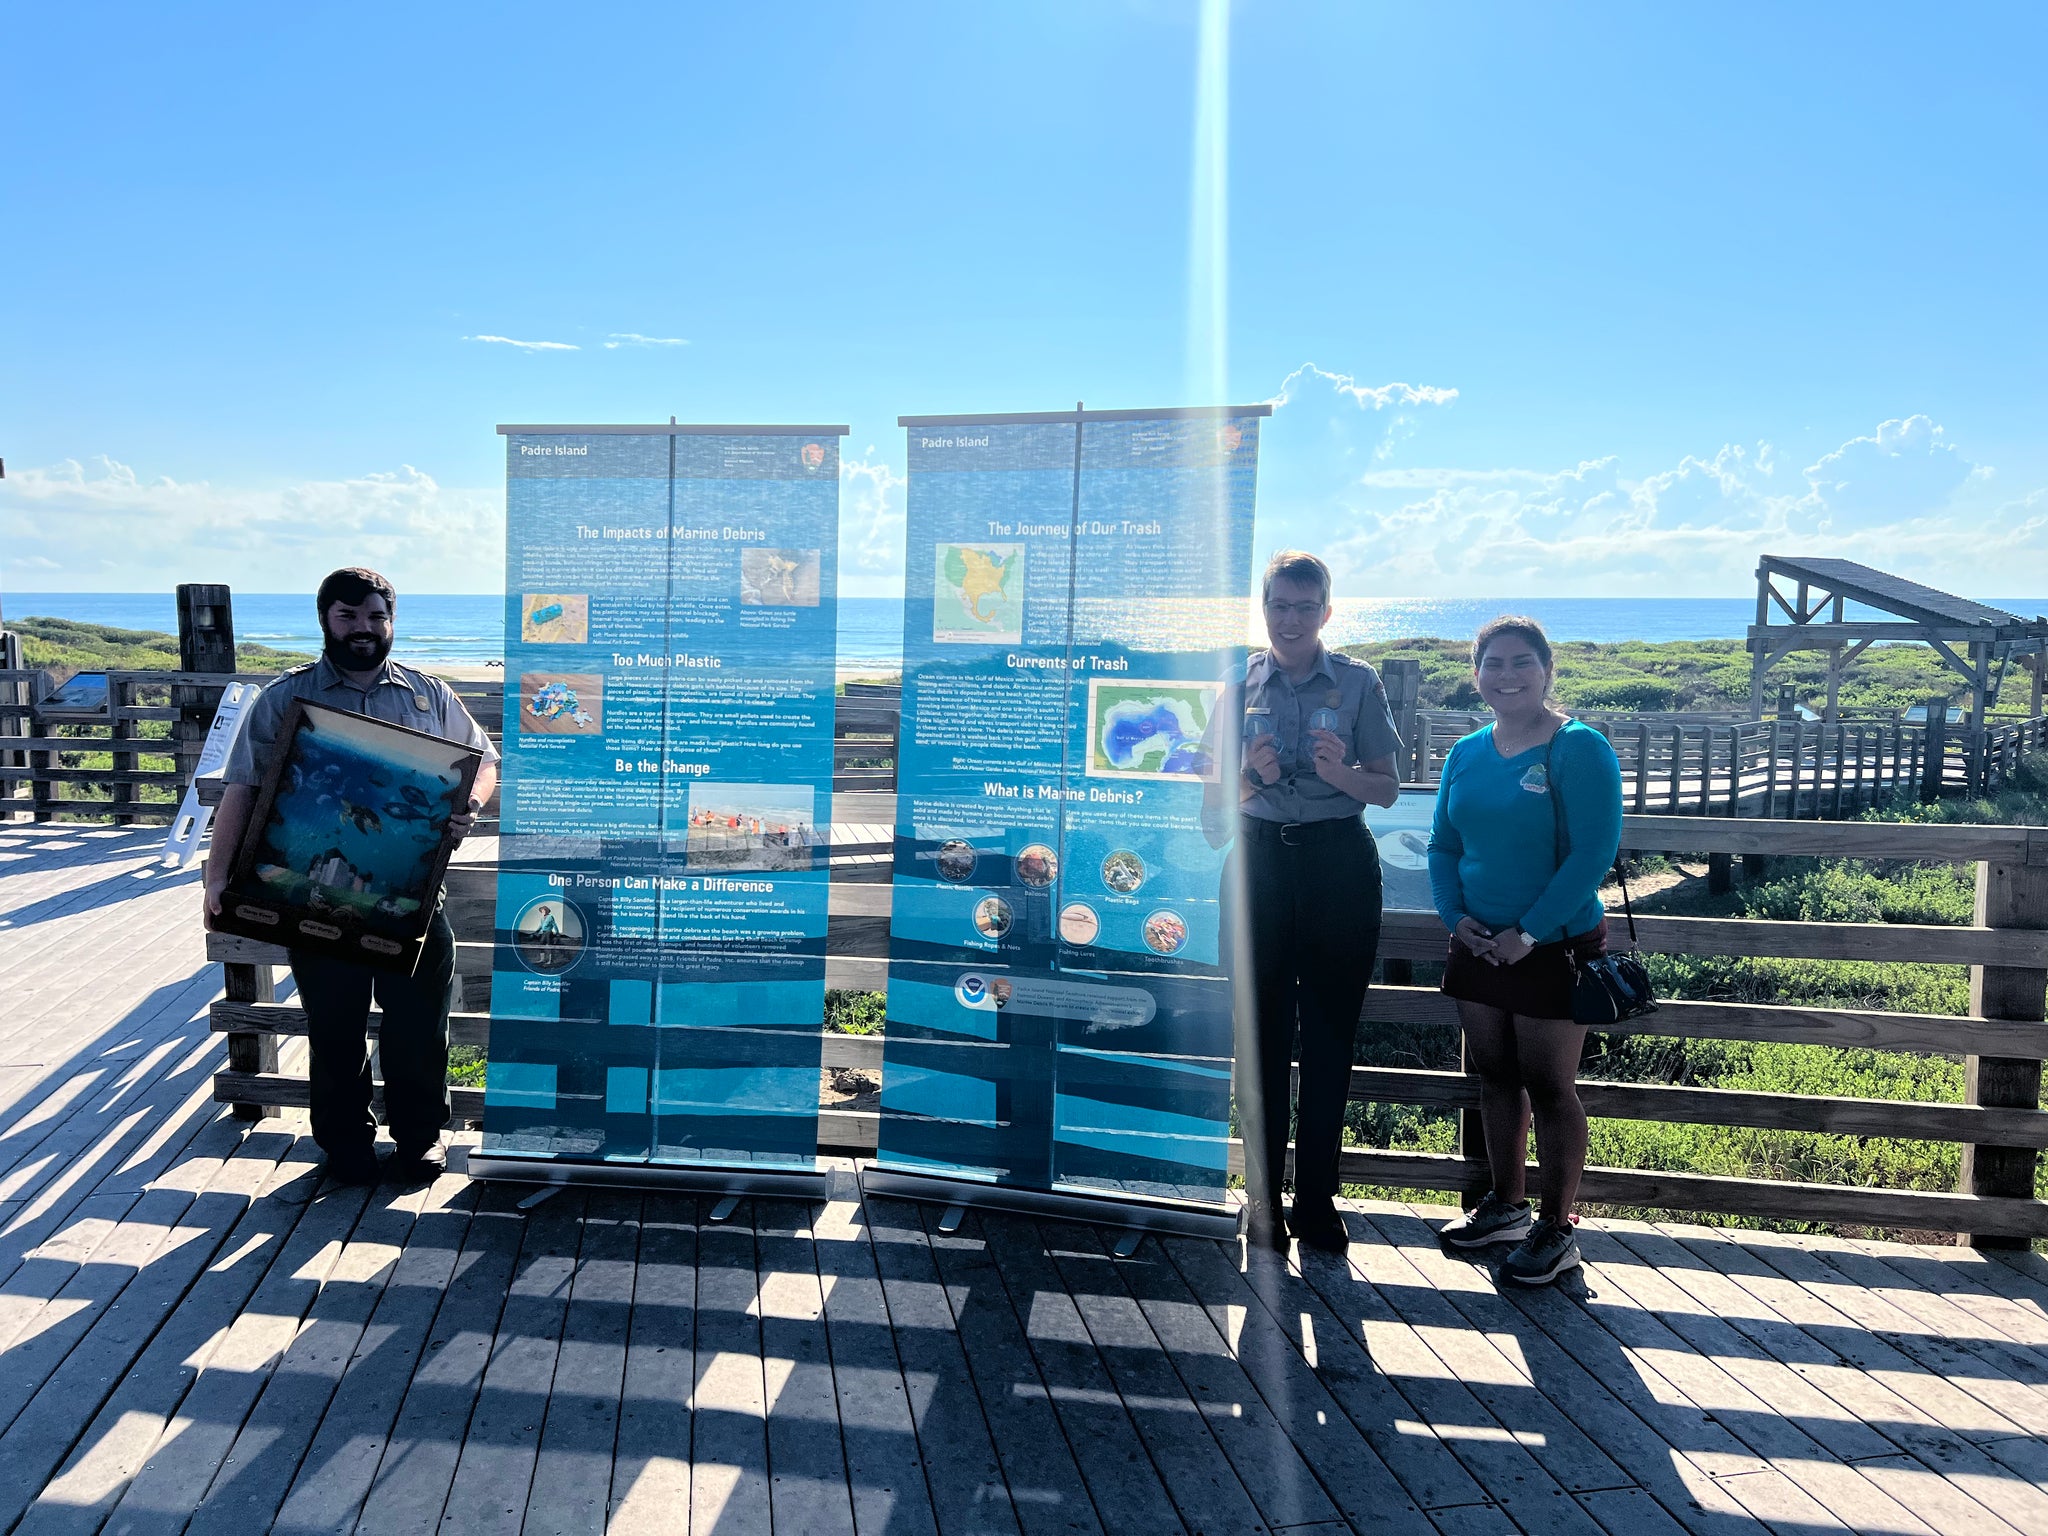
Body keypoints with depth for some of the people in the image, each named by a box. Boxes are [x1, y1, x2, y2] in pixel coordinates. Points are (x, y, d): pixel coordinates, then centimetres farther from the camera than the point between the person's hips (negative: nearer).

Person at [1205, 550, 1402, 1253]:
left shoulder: (1358, 683, 2)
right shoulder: (1241, 685, 6)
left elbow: (1387, 788, 4)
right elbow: (1220, 794, 10)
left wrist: (1341, 772, -16)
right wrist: (1253, 775, -12)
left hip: (1340, 867, -1)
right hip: (1261, 861, 1)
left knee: (1330, 1035, 5)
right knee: (1261, 1034, 3)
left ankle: (1317, 1201, 18)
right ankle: (1262, 1197, 16)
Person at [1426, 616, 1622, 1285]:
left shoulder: (1579, 748, -12)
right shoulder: (1466, 753, 6)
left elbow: (1595, 851, -18)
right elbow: (1444, 845, 11)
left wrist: (1529, 932, -19)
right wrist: (1457, 916, -5)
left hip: (1556, 947, -6)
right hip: (1479, 946, 6)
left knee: (1549, 1085, 3)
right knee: (1494, 1076, 15)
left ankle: (1557, 1229, 17)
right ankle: (1506, 1205, 31)